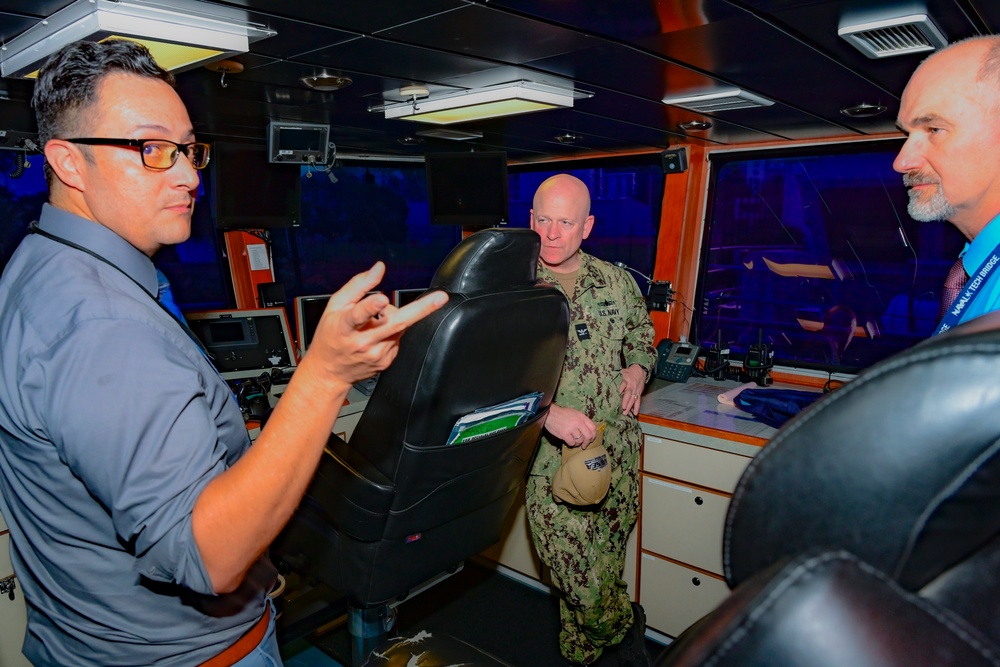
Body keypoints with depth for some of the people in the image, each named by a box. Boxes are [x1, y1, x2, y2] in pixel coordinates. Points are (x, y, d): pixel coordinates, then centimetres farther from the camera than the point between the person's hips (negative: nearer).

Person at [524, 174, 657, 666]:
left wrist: (637, 370, -1)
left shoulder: (617, 282, 6)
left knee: (607, 563, 14)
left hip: (618, 447, 4)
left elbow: (643, 338, 21)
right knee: (577, 574, -1)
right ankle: (625, 625, 32)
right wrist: (547, 412, -26)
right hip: (552, 455, -3)